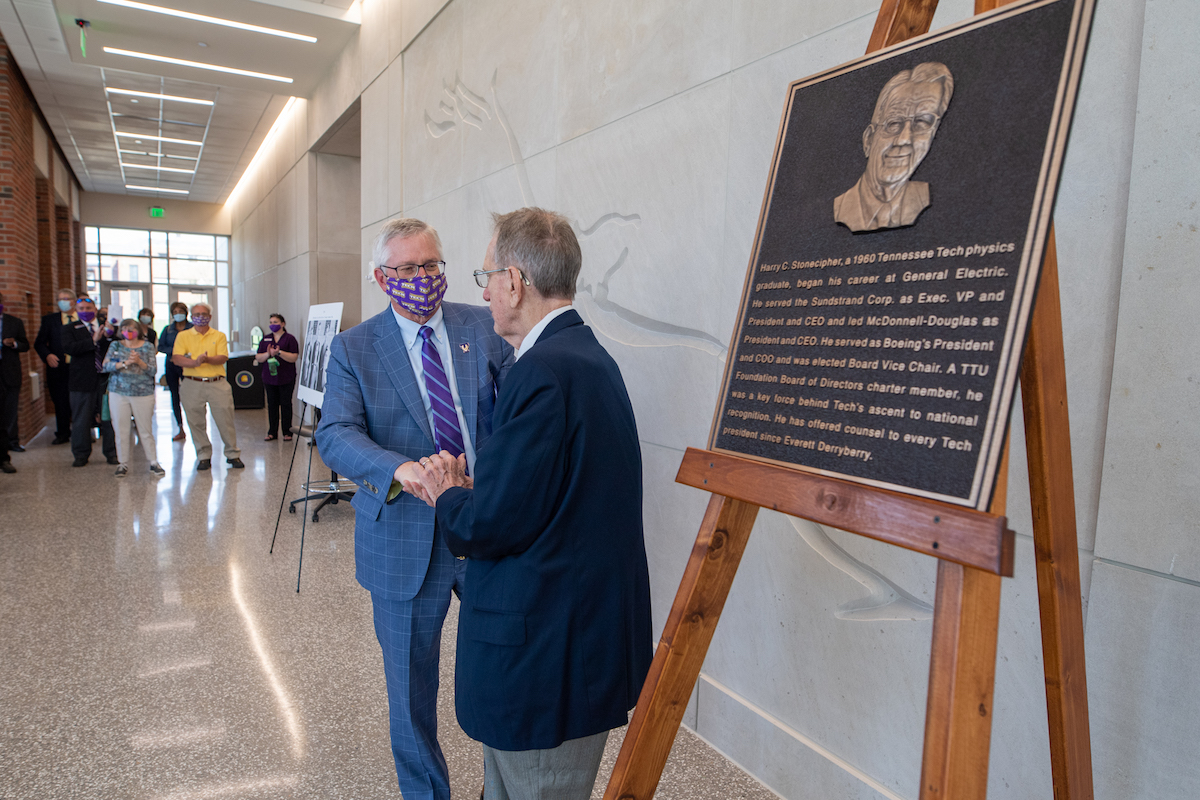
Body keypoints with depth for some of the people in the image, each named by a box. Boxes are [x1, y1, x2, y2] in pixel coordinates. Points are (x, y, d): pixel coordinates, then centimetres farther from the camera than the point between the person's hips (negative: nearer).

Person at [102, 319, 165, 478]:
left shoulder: (147, 346, 4)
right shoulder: (116, 345, 7)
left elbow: (153, 370, -3)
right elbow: (106, 365, -5)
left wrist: (139, 362, -19)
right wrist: (125, 363, -17)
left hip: (143, 394, -1)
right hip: (118, 393, 1)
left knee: (145, 429, 2)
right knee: (121, 429, 4)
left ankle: (153, 462, 10)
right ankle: (123, 464, 14)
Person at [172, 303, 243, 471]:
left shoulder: (219, 336, 8)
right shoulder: (183, 336, 8)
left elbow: (223, 358, -5)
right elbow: (176, 358, -4)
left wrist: (207, 359, -25)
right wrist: (195, 362, -22)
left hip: (217, 384, 0)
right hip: (192, 385, 1)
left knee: (226, 420, 1)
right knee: (196, 423, 4)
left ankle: (233, 454, 13)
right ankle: (204, 457, 16)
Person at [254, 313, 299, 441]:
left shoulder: (290, 338, 0)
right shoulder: (265, 339, 13)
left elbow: (294, 357, -10)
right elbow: (258, 358, 7)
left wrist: (279, 352, -20)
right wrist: (268, 354, -12)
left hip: (286, 378, -4)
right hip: (269, 377, 4)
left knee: (286, 404, 0)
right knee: (272, 404, 8)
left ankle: (287, 432, 8)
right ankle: (272, 432, 15)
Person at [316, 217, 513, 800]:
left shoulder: (482, 328, 2)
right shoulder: (353, 348, -2)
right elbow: (335, 435, -14)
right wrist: (402, 469, -34)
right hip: (406, 541, -1)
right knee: (410, 685, 15)